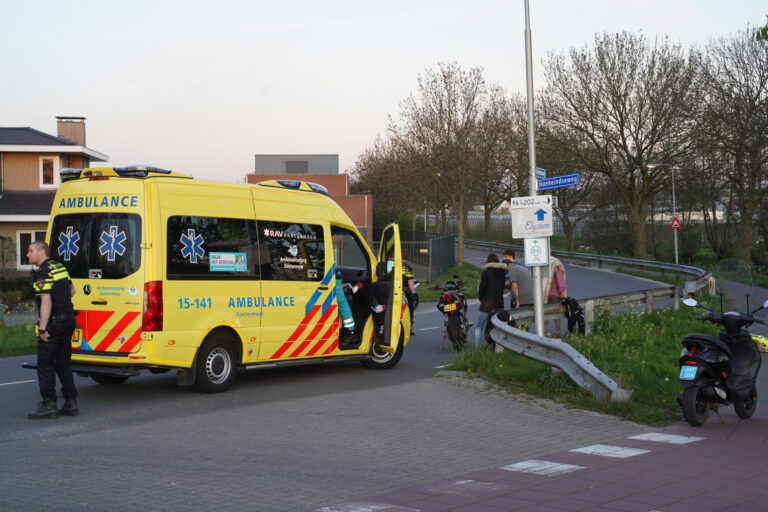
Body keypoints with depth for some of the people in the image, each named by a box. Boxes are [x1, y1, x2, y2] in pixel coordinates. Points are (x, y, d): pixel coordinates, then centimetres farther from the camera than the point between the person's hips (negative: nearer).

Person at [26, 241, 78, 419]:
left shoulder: (42, 273, -14)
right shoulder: (60, 267, 12)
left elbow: (46, 302, -22)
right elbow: (71, 291, 24)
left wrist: (42, 329, -23)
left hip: (53, 323, -9)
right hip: (68, 321, 9)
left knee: (45, 364, -2)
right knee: (63, 363, 14)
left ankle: (48, 405, -4)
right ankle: (71, 403, 14)